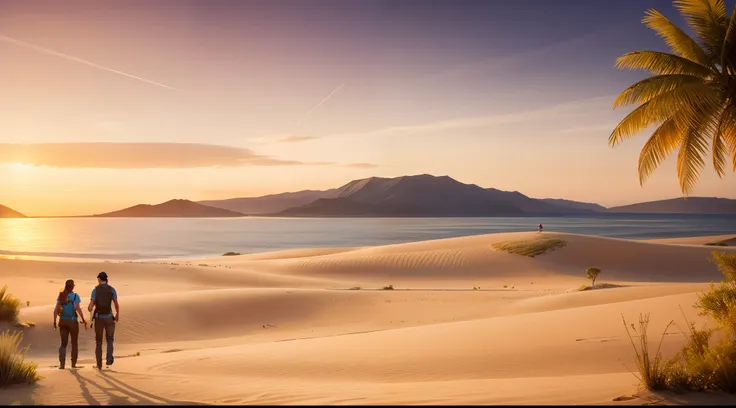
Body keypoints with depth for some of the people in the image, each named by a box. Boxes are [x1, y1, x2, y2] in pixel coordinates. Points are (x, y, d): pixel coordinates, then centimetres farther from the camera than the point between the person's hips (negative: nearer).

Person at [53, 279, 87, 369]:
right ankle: (73, 364, 17)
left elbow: (56, 309, -1)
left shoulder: (60, 295, 4)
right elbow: (78, 308, -22)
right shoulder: (75, 296, -10)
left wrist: (54, 321, 6)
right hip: (72, 322, -3)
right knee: (74, 343, 14)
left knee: (63, 343, 10)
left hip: (62, 321, 4)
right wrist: (83, 319, -15)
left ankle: (62, 364, -7)